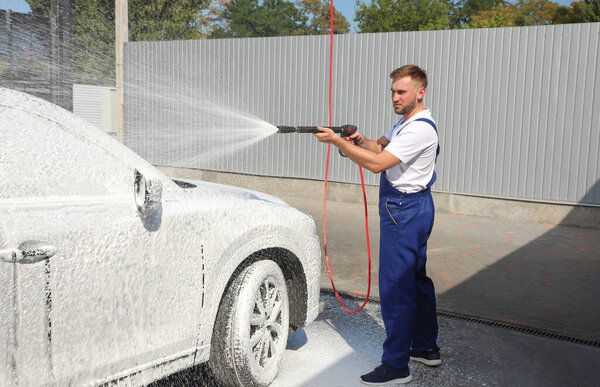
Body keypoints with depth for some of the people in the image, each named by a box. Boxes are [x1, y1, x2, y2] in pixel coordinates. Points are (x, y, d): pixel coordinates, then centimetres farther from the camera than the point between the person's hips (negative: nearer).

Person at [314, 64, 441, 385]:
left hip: (404, 211, -11)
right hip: (414, 206, 11)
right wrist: (360, 140, -4)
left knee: (395, 287, -7)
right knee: (415, 279, 19)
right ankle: (426, 347, 33)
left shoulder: (420, 129, -20)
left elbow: (377, 163, -25)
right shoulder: (406, 122, 14)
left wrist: (337, 141, -22)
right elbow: (381, 147, 18)